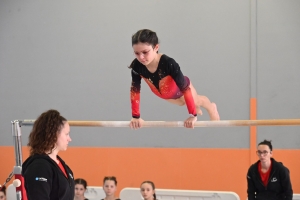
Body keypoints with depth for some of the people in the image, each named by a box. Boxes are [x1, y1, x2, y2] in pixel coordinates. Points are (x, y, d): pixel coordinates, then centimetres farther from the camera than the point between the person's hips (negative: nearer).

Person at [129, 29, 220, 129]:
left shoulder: (168, 63, -48)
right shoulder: (137, 66, -37)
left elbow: (185, 88, -42)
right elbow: (135, 90, -24)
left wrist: (193, 115, -40)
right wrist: (136, 116, -21)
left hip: (179, 89, -3)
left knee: (197, 101, 30)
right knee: (182, 102, 36)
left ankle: (211, 107, 66)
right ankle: (196, 107, 71)